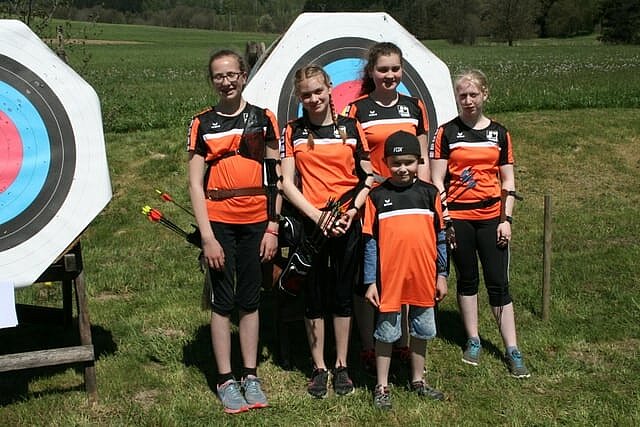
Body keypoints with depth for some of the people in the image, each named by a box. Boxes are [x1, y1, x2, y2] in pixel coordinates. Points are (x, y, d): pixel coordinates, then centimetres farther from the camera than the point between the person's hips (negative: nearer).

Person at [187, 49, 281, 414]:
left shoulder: (264, 120, 5)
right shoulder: (202, 124, 1)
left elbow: (274, 178, 6)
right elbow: (195, 184, -2)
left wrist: (273, 227, 0)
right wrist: (207, 237, -9)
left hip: (256, 224, 1)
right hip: (219, 224, -1)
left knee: (251, 301, 9)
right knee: (223, 302, 3)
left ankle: (251, 376, 20)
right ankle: (226, 381, 14)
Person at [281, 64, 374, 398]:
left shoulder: (351, 127, 4)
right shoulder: (293, 132, 3)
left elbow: (370, 177, 7)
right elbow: (287, 182, -2)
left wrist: (353, 210, -8)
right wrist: (317, 215, -13)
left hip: (347, 225, 1)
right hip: (309, 225, 0)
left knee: (343, 296, 10)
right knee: (314, 297, 7)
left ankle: (341, 366, 24)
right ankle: (319, 368, 21)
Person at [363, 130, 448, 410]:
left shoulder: (429, 193, 3)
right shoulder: (377, 196, -3)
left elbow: (440, 237, 7)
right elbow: (370, 242, -2)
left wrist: (441, 274, 5)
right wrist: (370, 282, -5)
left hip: (423, 279, 3)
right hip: (389, 279, -2)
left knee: (422, 331, 16)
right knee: (386, 332, 8)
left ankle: (418, 380, 33)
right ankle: (382, 387, 21)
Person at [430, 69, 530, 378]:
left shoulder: (499, 133, 7)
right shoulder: (446, 133, 0)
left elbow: (508, 182, 8)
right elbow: (437, 181, -2)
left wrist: (506, 219, 0)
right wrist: (443, 218, -9)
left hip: (491, 217, 1)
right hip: (458, 217, -1)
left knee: (498, 283, 1)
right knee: (467, 279, 11)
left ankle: (512, 350, 8)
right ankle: (473, 341, 24)